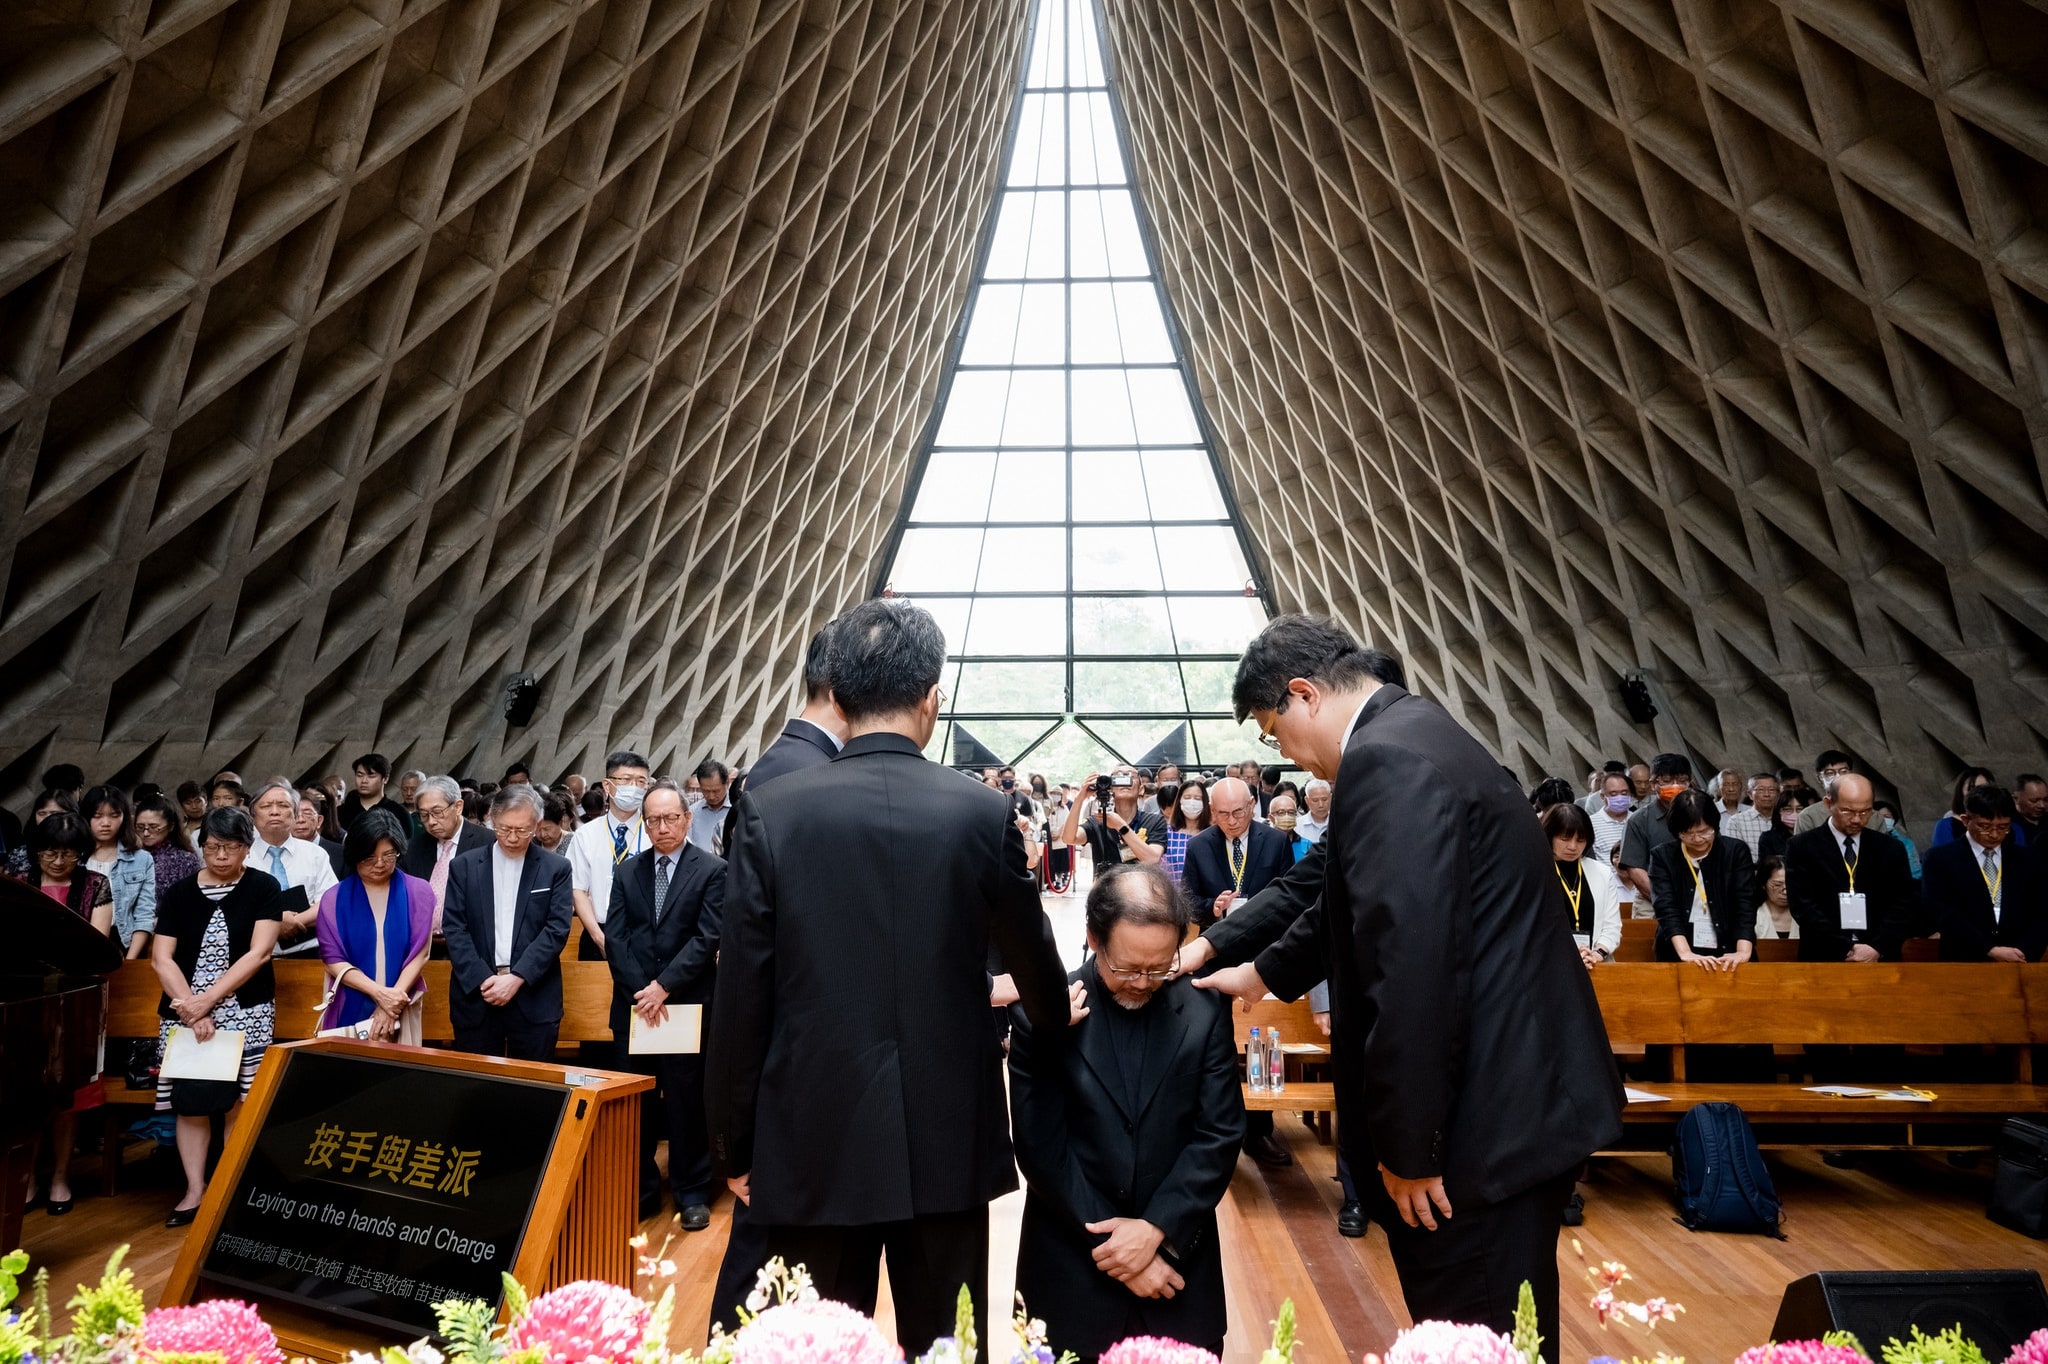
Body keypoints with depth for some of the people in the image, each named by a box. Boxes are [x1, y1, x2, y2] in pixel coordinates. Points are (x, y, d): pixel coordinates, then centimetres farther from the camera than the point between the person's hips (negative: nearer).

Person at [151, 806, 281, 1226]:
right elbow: (161, 958, -1)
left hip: (245, 1013, -2)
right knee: (190, 1102, 3)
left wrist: (207, 1000, -15)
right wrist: (192, 1009, -13)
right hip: (185, 1012, 2)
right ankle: (195, 1189, 14)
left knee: (239, 1103, -2)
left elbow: (258, 953, -10)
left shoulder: (263, 888, -2)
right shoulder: (180, 893, 5)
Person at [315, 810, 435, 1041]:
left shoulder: (418, 892, -1)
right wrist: (379, 993, -16)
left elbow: (419, 954, -4)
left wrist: (393, 999, -16)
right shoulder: (334, 898, 0)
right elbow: (333, 960, -4)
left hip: (401, 1011, 0)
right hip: (349, 1009, 0)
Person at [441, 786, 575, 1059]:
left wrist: (517, 978, -14)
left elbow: (557, 929, -5)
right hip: (476, 995, 1)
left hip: (534, 999, -1)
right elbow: (454, 928, 0)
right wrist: (482, 979, -11)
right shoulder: (464, 866, 6)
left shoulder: (556, 868, 3)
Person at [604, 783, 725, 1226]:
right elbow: (615, 938, 3)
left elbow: (707, 938, -10)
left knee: (686, 1101, 4)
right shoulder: (628, 872, 10)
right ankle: (640, 1189, 22)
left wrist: (664, 986, -15)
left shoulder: (711, 870, -3)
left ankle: (692, 1191, 18)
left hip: (688, 1003, -3)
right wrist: (641, 990, -10)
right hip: (634, 1004, 3)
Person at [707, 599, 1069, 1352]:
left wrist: (735, 1144, 7)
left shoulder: (771, 811, -9)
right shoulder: (983, 812, -8)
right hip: (947, 1138, 1)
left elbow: (740, 997, -5)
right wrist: (1055, 1017, 29)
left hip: (813, 1140, 0)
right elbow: (1033, 959, 7)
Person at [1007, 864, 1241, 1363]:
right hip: (1074, 1262, -1)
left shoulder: (1206, 1009, -5)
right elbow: (1041, 1148, -10)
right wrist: (1113, 1244, -12)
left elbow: (1220, 1134, -5)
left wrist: (1157, 1229, -13)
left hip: (1178, 1254, 2)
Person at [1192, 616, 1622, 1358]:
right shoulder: (1412, 734, 12)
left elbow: (1409, 962, -27)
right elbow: (1357, 900, 23)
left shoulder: (1386, 759, -22)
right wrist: (1264, 973, 30)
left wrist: (1408, 1145, -19)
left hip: (1488, 1115, -10)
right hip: (1516, 1095, 10)